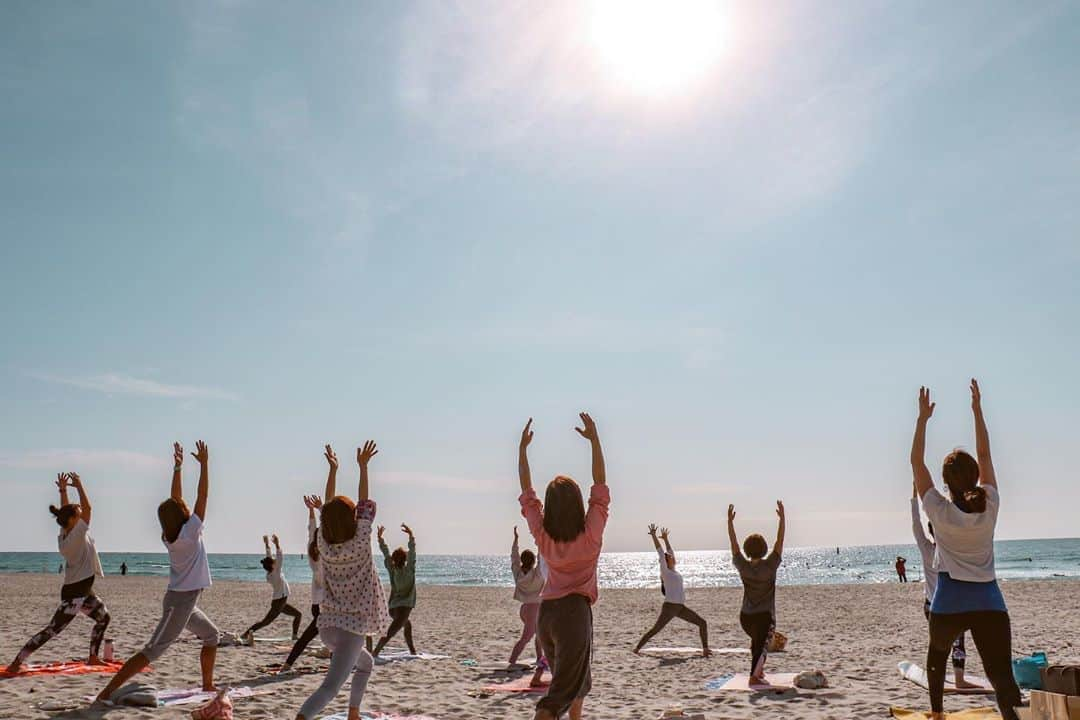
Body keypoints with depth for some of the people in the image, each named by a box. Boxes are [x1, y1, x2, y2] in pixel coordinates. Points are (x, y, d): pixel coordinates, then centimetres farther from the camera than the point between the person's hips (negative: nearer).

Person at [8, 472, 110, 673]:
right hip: (74, 592, -10)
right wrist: (79, 485, -11)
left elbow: (67, 512, 18)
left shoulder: (64, 534, 5)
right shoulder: (77, 534, -18)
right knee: (52, 630, -8)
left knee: (104, 618, 20)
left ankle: (93, 657, 27)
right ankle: (16, 662, -6)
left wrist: (63, 490, 15)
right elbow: (88, 508, -20)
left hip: (83, 591, 10)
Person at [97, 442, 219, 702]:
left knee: (212, 636, 21)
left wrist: (178, 467, 10)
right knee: (152, 651, -10)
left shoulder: (170, 535, 4)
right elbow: (202, 497, -15)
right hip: (181, 600, -9)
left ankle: (208, 685, 27)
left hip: (183, 600, 9)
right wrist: (204, 463, -12)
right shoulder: (189, 532, -15)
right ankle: (107, 692, -14)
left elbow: (175, 499, 11)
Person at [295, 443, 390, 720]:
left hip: (327, 624, 7)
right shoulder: (360, 543, -13)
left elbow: (328, 508, 8)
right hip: (353, 626, -7)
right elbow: (365, 505, -4)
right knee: (331, 686, -14)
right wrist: (363, 466, 0)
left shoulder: (323, 544, -2)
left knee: (366, 664, 30)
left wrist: (333, 469, 13)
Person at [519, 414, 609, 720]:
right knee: (562, 691, -7)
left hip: (546, 612, 5)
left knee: (578, 679, 26)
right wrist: (594, 440, -7)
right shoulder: (589, 534, -11)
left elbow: (527, 493, 6)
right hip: (575, 611, -5)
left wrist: (522, 448, 9)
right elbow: (600, 487, -6)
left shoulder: (542, 534, -3)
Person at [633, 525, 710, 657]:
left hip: (681, 608, 7)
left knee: (703, 623, 1)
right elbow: (661, 552, -6)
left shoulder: (673, 570, 15)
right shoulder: (665, 570, -2)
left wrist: (665, 538, 35)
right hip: (669, 607, -7)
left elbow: (669, 551, 24)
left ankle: (705, 648, 5)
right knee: (654, 630, -4)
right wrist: (653, 535, -6)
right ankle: (637, 648, 8)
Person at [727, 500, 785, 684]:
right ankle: (755, 674, -27)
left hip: (746, 616, 4)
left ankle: (758, 670, 35)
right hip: (765, 615, -4)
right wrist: (782, 518, -9)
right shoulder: (770, 566, -12)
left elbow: (734, 544, 1)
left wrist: (730, 521, 4)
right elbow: (780, 541, -10)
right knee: (762, 644, -8)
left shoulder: (743, 567, -6)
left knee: (756, 641, 27)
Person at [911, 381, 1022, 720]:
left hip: (950, 601, -1)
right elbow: (985, 455, 10)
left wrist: (923, 418, 1)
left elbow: (916, 461, -1)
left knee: (937, 657, 28)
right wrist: (977, 410, 12)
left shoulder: (940, 510, -6)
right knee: (1002, 676, -6)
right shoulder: (990, 506, 0)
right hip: (989, 601, 1)